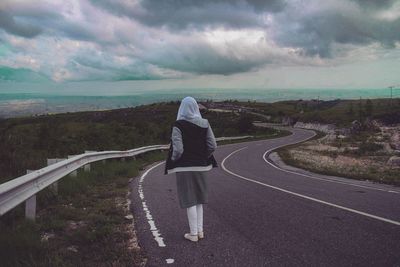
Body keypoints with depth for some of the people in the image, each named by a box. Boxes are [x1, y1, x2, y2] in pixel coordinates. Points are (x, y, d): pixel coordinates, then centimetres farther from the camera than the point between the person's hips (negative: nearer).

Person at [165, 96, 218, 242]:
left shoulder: (178, 125, -14)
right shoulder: (204, 123, -1)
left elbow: (177, 149, -20)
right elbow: (212, 145, -3)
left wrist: (173, 160, 0)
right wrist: (203, 158, 13)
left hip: (184, 167, -4)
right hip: (200, 166, 4)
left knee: (189, 200, 4)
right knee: (198, 198, 18)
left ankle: (193, 233, 10)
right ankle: (200, 230, 22)